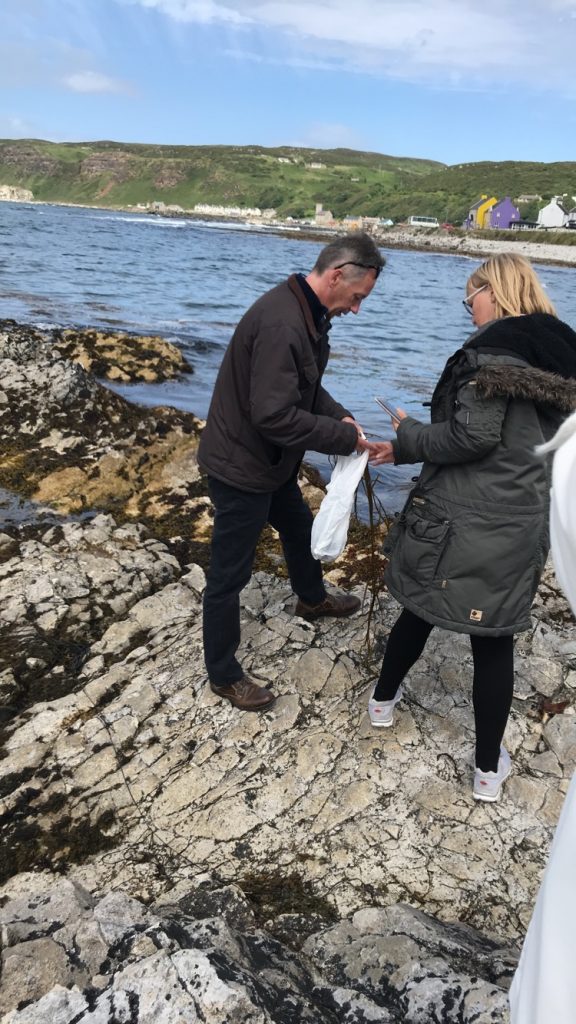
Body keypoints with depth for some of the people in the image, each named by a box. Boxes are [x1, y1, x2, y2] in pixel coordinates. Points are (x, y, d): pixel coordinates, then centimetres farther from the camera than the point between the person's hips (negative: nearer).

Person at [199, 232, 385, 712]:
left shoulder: (308, 314, 3)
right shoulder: (281, 323, -30)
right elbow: (275, 415, -33)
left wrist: (340, 417, -2)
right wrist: (343, 438, -22)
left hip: (270, 461, 11)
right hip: (240, 467, -10)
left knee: (300, 528, 30)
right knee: (230, 574, 4)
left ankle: (312, 599, 59)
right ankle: (223, 674, 22)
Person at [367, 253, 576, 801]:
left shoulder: (495, 347, -12)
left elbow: (473, 437, -20)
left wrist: (409, 432, -1)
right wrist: (405, 451, 16)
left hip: (458, 520, -5)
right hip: (520, 526, 5)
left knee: (419, 610, 17)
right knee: (495, 639, 12)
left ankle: (383, 700, 41)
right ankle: (489, 767, 24)